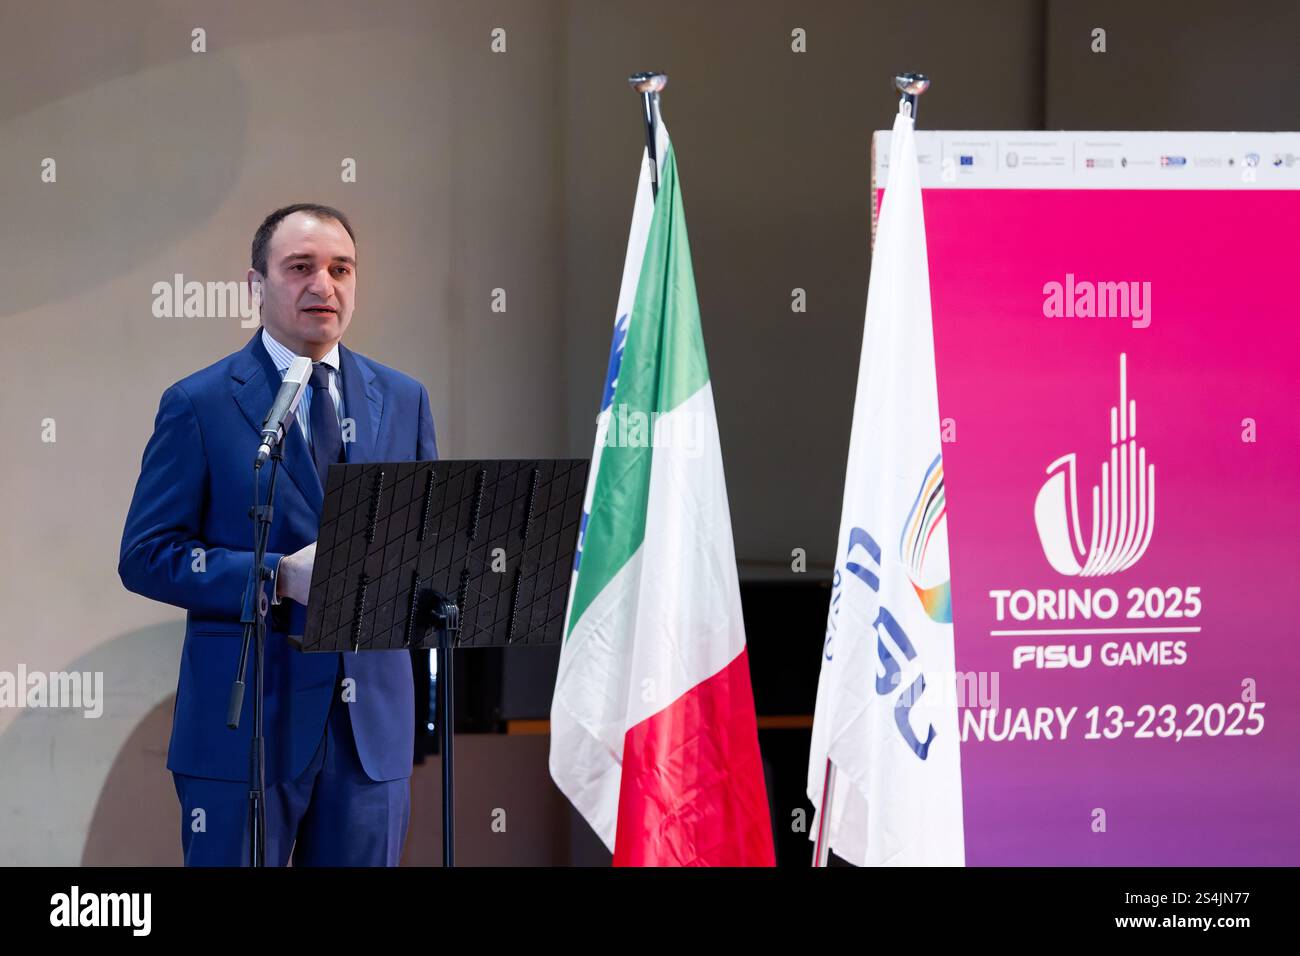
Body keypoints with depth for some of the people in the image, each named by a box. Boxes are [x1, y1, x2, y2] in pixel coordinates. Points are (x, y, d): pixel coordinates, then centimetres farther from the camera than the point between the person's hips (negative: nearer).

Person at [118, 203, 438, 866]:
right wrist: (279, 577, -16)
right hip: (246, 720, -4)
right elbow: (146, 556, -4)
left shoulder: (402, 400, 12)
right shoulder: (199, 405, 0)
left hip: (373, 719, 4)